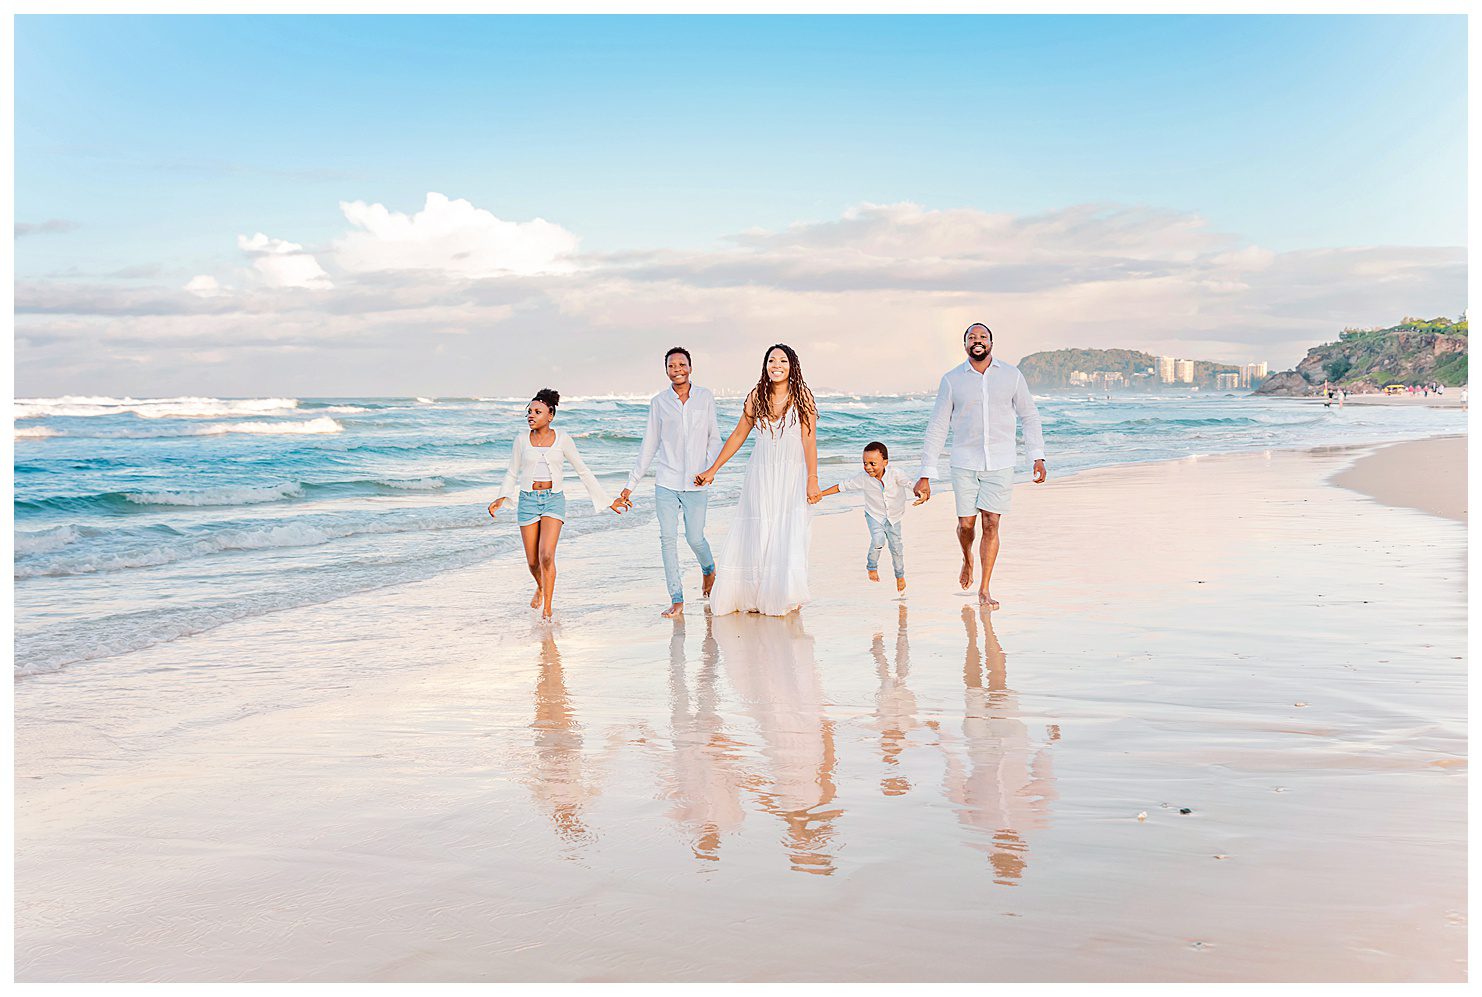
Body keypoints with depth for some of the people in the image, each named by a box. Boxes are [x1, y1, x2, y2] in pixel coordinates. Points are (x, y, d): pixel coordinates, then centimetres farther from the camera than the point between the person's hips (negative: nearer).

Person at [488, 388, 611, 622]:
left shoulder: (562, 438, -3)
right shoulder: (522, 440, 1)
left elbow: (582, 470, 4)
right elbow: (512, 473, 12)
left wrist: (604, 500, 3)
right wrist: (501, 498, -2)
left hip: (553, 500, -2)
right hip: (528, 501, 2)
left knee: (546, 555, -19)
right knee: (533, 561, 7)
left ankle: (547, 609, -8)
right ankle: (540, 588, 42)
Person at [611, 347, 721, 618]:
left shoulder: (705, 397, 5)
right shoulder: (658, 402, 4)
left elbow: (714, 437, 10)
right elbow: (649, 446, 9)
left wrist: (709, 468, -7)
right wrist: (630, 486, 8)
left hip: (696, 483, -1)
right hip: (666, 482, 1)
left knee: (695, 538, -1)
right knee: (668, 539, -4)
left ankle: (709, 569, 33)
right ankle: (677, 599, 4)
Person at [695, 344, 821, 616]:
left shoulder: (802, 396, -2)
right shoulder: (757, 396, 6)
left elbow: (809, 440, -6)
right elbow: (738, 435, 13)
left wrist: (812, 479, -14)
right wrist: (712, 469, 13)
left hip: (792, 476, -2)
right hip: (760, 474, 3)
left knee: (789, 538, -7)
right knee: (756, 536, 0)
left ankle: (783, 597, 5)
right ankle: (753, 596, 9)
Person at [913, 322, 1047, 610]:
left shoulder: (1011, 375, 2)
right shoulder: (951, 380, -1)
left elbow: (1029, 416, 11)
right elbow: (937, 428, 0)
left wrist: (1038, 457, 5)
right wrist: (925, 474, -4)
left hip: (1000, 464, 0)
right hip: (965, 464, 0)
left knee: (991, 524, -4)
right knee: (966, 524, 3)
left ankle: (984, 591, 4)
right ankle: (968, 560, 38)